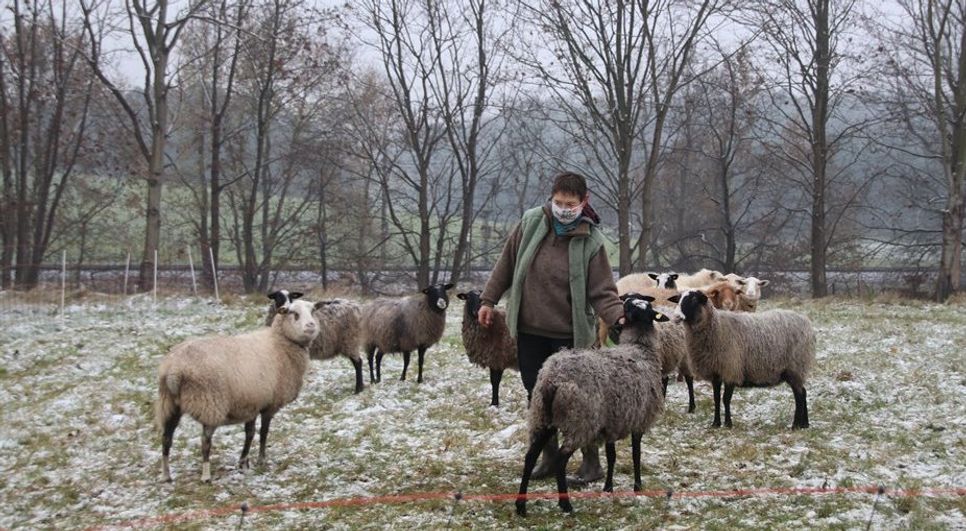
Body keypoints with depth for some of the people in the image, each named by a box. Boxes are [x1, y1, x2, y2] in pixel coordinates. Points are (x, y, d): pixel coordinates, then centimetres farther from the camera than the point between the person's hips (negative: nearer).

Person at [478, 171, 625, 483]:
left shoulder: (591, 241, -11)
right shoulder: (531, 222, -3)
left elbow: (602, 291, -12)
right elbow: (507, 263, 8)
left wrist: (619, 317, -29)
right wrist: (489, 299, 9)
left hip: (567, 337, -4)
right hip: (529, 332, 4)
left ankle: (591, 462, 12)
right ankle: (549, 456, 27)